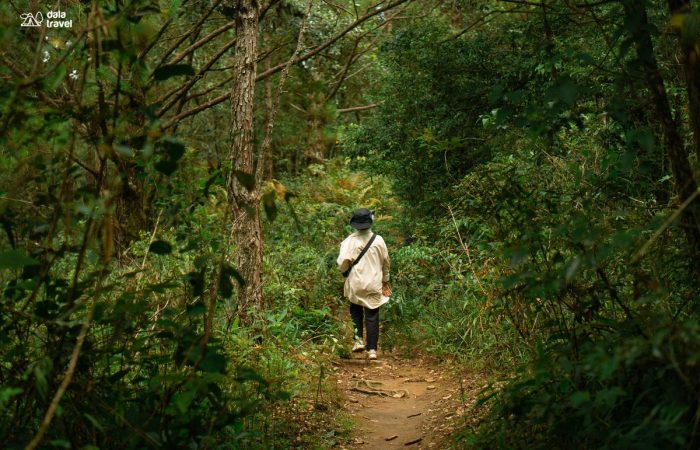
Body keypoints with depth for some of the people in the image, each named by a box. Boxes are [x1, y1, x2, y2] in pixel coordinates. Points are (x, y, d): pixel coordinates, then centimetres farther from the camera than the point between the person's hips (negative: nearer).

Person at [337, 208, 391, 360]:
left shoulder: (350, 241, -11)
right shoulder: (378, 240, -3)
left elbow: (342, 262, -17)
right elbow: (385, 262, 6)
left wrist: (345, 271, 8)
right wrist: (385, 281, 20)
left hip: (355, 284, -1)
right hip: (374, 284, 1)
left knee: (356, 312, 21)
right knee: (372, 316, 6)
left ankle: (359, 340, 9)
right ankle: (372, 349, 6)